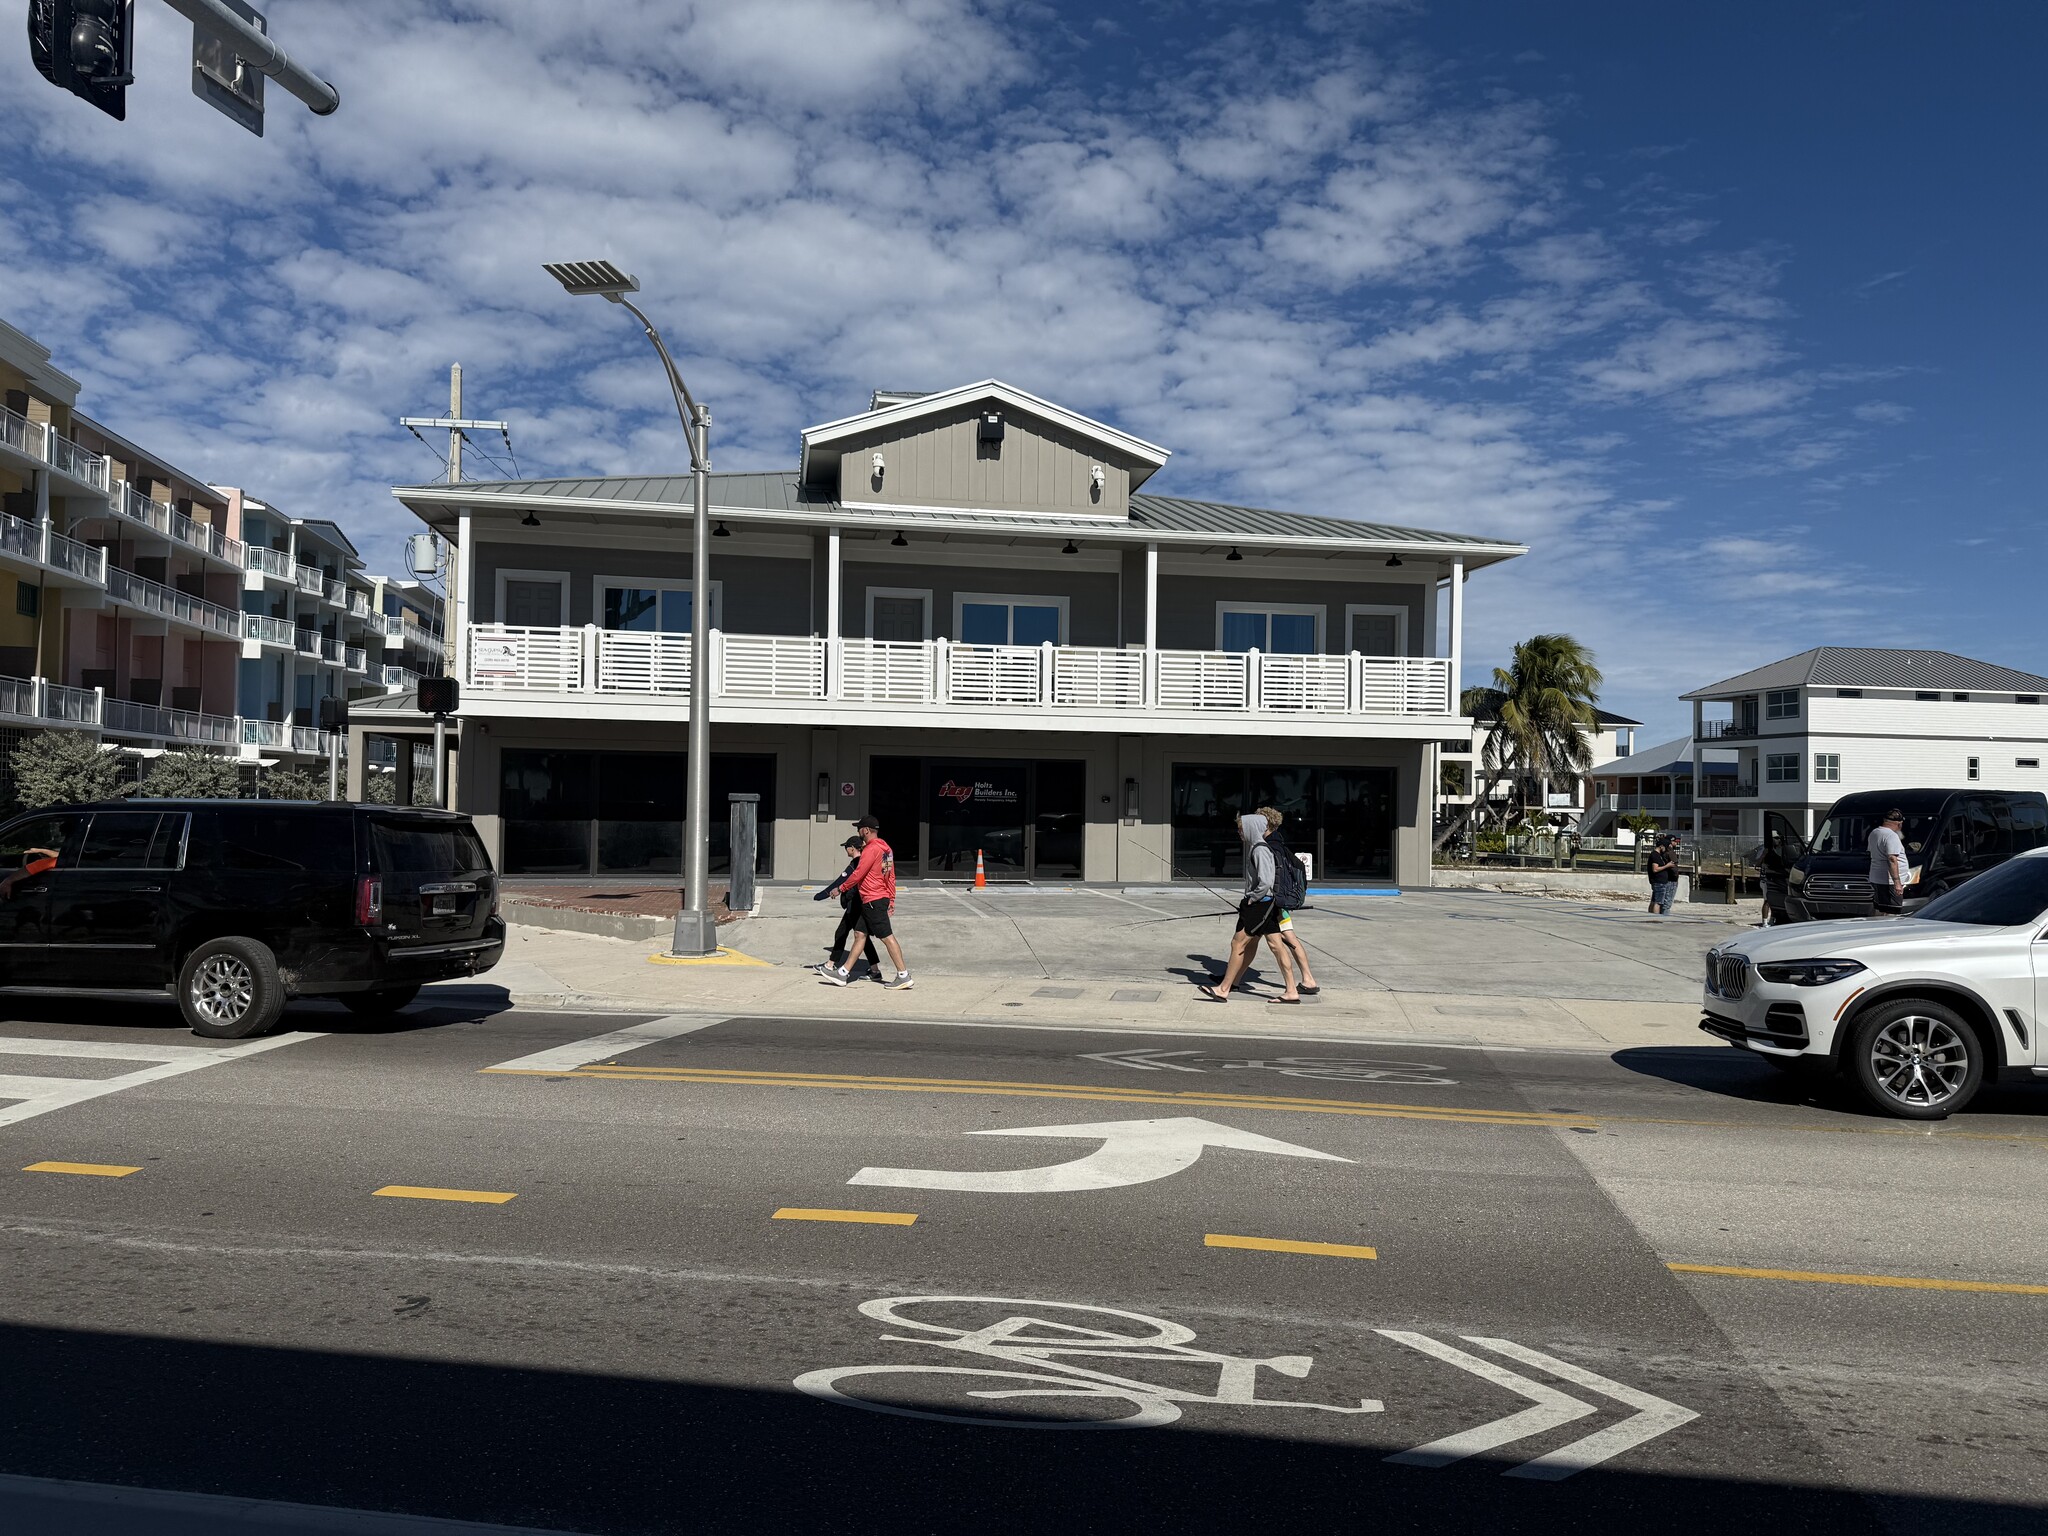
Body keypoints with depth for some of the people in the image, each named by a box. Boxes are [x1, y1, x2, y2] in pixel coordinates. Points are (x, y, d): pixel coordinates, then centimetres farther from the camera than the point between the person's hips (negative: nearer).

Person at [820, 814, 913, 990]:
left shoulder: (871, 848, -16)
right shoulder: (885, 848, 13)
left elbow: (858, 874, -16)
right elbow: (891, 876, 15)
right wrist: (892, 900, 17)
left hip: (873, 900, -10)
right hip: (871, 901, 10)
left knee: (887, 937, -8)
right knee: (859, 934, 12)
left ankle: (904, 977, -6)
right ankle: (842, 974, 16)